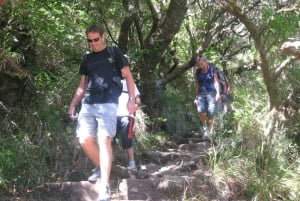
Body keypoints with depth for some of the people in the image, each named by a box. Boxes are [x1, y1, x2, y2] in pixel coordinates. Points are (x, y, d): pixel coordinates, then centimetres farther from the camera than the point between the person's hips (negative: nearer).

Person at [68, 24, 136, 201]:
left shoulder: (114, 53, 7)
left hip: (108, 103, -5)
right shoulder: (87, 59, 19)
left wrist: (131, 99, -6)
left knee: (104, 139, -17)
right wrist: (72, 105, 14)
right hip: (88, 104, 5)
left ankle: (105, 187, -16)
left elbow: (128, 76, 5)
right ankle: (102, 169, 18)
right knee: (85, 140, -5)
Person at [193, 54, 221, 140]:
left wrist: (218, 93, -12)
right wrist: (196, 97, 13)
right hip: (201, 94, 2)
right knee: (200, 110, -21)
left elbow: (216, 82, -1)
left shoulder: (212, 69, 1)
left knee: (211, 114, -7)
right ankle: (204, 127, -2)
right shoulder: (197, 72, 10)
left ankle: (209, 132, 5)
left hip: (211, 93, -2)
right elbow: (197, 85, 14)